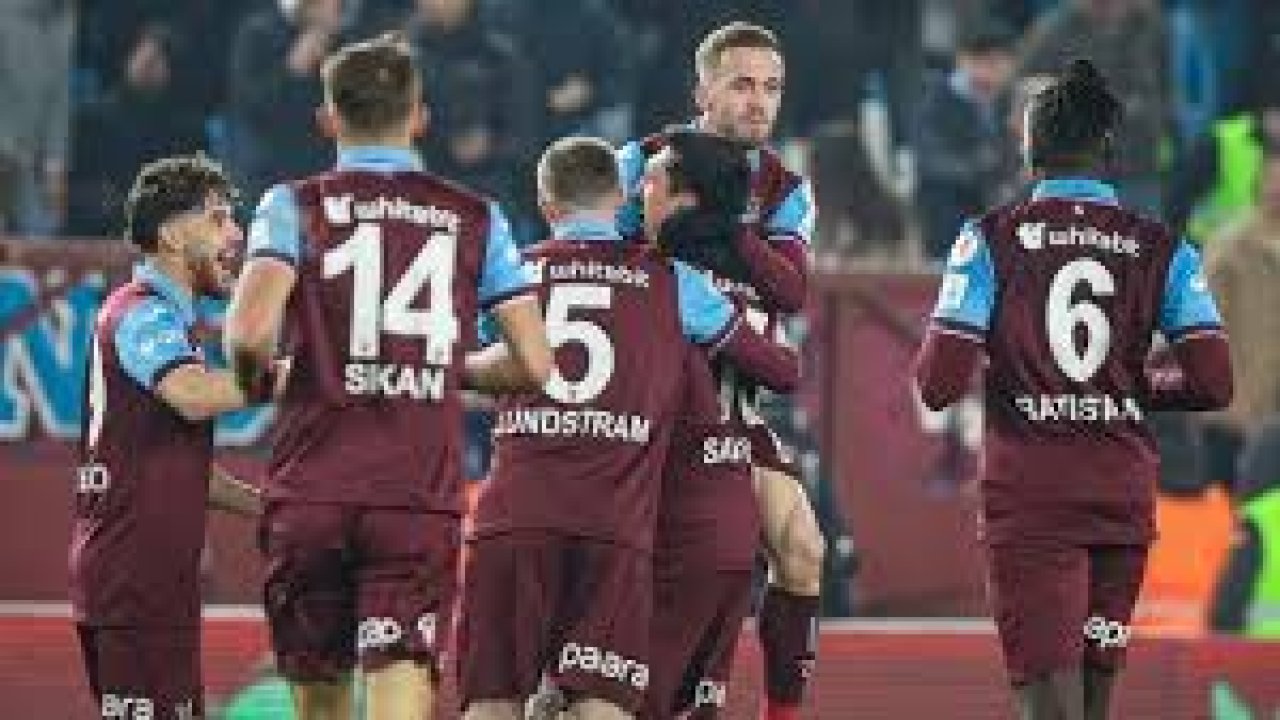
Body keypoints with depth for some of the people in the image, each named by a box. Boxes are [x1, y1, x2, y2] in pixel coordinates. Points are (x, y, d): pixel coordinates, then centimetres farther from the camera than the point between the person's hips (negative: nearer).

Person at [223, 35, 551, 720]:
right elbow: (534, 363, 5)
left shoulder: (294, 205, 2)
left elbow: (251, 331, -13)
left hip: (310, 493, 0)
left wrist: (252, 376, 9)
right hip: (423, 501, 0)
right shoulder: (475, 218, 8)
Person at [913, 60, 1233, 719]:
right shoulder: (1162, 249, 4)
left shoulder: (991, 239, -3)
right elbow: (1212, 384, -3)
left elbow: (939, 386, -9)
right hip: (1124, 492, 3)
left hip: (1030, 496, -3)